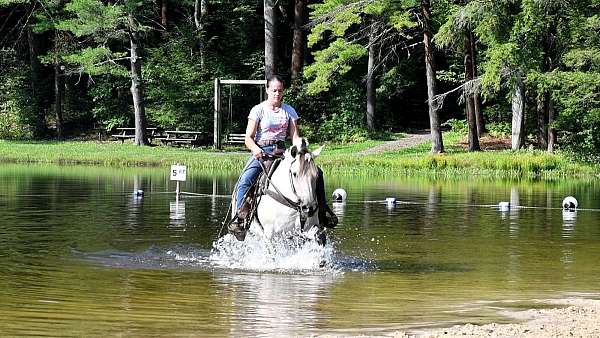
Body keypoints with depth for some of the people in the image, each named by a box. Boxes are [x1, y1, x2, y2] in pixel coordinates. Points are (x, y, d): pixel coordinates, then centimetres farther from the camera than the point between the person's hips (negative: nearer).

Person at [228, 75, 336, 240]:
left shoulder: (289, 111, 12)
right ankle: (241, 216, -32)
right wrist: (255, 149, -28)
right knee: (244, 181, -32)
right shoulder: (258, 110, 1)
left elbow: (295, 137, 8)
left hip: (282, 152, 3)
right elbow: (248, 138, -5)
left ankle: (322, 212, -4)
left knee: (316, 172, -12)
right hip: (261, 152, -3)